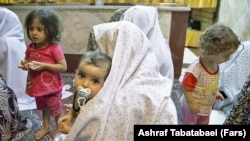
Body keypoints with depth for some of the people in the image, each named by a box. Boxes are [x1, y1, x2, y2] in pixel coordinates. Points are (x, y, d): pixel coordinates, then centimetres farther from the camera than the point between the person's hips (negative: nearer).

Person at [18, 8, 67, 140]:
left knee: (56, 110, 15)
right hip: (37, 85, 6)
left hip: (52, 87, -6)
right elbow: (27, 61, 12)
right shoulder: (30, 47, -5)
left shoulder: (54, 48, -23)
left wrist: (44, 65, -30)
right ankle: (46, 127, 49)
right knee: (44, 108, 28)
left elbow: (63, 67, -24)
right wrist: (24, 64, -12)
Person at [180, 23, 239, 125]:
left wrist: (216, 92, 8)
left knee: (204, 123, 25)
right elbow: (186, 86, -27)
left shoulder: (215, 64, -6)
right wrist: (192, 103, -24)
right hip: (192, 107, -7)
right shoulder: (196, 68, -34)